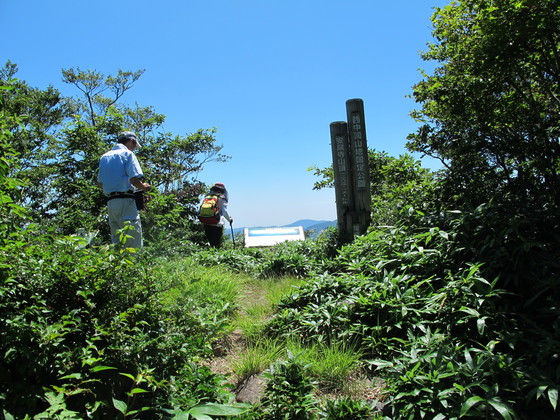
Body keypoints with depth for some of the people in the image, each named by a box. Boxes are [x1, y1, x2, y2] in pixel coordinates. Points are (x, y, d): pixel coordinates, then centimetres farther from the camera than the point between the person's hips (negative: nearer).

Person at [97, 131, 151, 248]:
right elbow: (134, 179, -15)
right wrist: (144, 187, 3)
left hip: (110, 202, 8)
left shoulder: (104, 157, 20)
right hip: (125, 201, -8)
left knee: (116, 242, 12)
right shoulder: (127, 154, -2)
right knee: (134, 244, -9)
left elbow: (100, 183, 21)